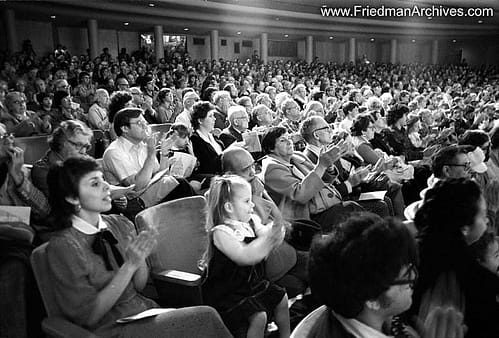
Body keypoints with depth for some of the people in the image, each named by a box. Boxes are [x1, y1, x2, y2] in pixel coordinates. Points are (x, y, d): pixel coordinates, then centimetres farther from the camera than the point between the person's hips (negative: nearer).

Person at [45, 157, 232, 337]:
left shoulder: (120, 224, 2)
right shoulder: (62, 247, -15)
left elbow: (139, 286, 9)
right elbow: (89, 316, -16)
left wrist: (141, 258, -13)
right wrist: (129, 265, -22)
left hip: (145, 309, 6)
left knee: (207, 317, -18)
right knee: (205, 317, -20)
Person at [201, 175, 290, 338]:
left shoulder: (252, 222, -1)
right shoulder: (221, 232, -25)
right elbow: (244, 256, -37)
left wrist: (276, 227, -25)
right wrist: (267, 237, -39)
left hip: (254, 282, 9)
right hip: (228, 293, -8)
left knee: (281, 298, 15)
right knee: (258, 316, -20)